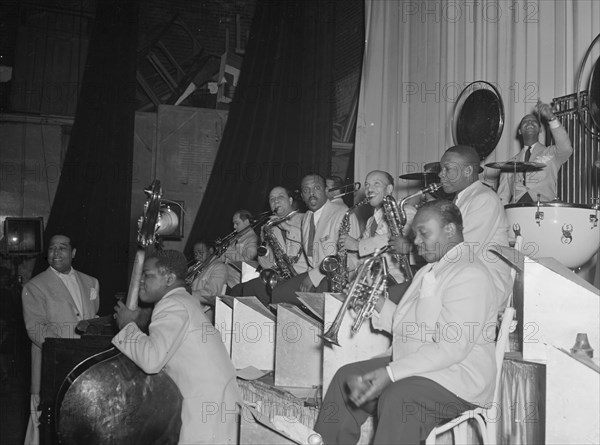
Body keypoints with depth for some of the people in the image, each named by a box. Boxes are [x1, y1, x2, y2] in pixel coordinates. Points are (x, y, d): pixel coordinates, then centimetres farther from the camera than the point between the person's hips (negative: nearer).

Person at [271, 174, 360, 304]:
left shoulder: (343, 213, -10)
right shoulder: (306, 218, 18)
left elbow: (351, 257, -18)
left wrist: (315, 275, -17)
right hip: (312, 273, 7)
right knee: (275, 294, -8)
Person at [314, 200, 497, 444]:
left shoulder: (469, 274, -16)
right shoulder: (428, 271, 17)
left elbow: (452, 349, -25)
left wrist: (390, 373, -27)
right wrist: (378, 302, 2)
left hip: (457, 376, -10)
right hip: (412, 364, 10)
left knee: (396, 399, -34)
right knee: (346, 377, 4)